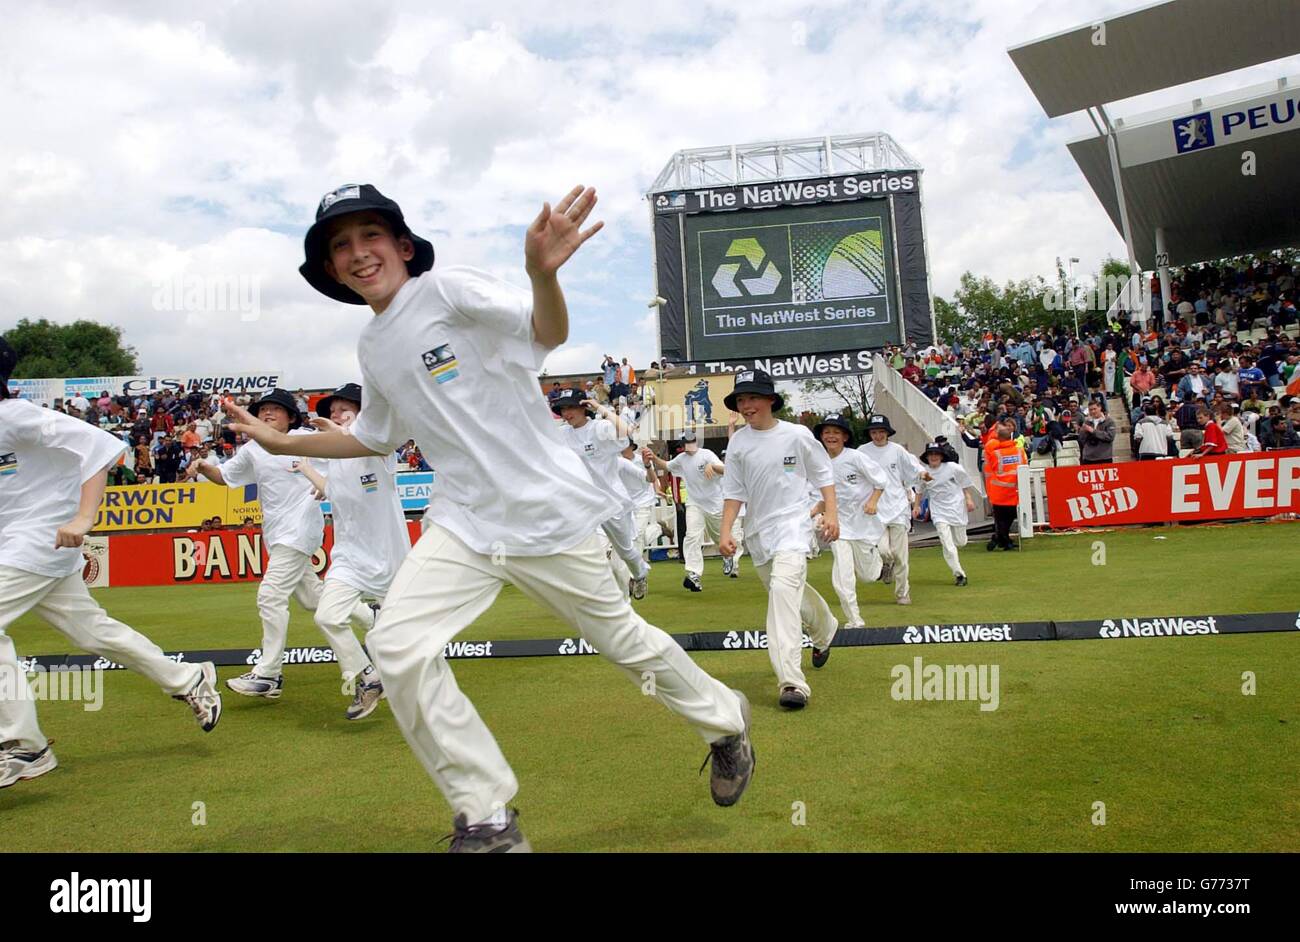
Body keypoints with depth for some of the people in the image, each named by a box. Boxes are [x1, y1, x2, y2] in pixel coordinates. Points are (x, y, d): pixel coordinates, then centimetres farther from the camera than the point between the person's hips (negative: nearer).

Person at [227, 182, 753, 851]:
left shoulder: (448, 289, -9)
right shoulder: (371, 349, 12)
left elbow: (550, 332, -24)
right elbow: (375, 437, 27)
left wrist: (542, 273, -45)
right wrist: (285, 442, 19)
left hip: (546, 510, -5)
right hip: (464, 523, 6)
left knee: (623, 641, 7)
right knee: (398, 646, -13)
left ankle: (725, 722, 37)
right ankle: (488, 820, 0)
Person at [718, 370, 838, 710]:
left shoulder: (797, 435, -5)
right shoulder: (737, 443, 2)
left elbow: (823, 475, 4)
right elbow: (734, 491, 5)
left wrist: (831, 513, -5)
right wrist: (726, 531, -4)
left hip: (792, 524, -5)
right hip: (757, 530, 5)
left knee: (783, 587, -25)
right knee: (789, 592, 17)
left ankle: (791, 682, -31)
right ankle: (825, 629, 51)